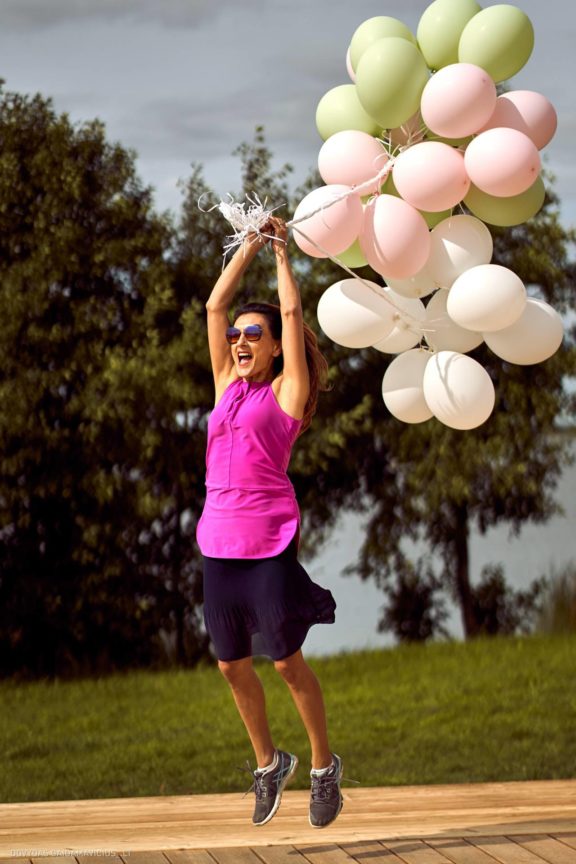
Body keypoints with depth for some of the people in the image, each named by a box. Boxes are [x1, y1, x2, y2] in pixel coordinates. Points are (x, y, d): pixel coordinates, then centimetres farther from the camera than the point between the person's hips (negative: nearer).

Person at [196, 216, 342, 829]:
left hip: (269, 541, -5)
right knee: (232, 664, 10)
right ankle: (267, 763, 27)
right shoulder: (227, 386, 14)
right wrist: (249, 247, 17)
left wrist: (281, 251, 13)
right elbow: (214, 306, 15)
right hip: (219, 541, 5)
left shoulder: (286, 391, 1)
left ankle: (324, 765, 17)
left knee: (286, 660, 1)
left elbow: (293, 313, 2)